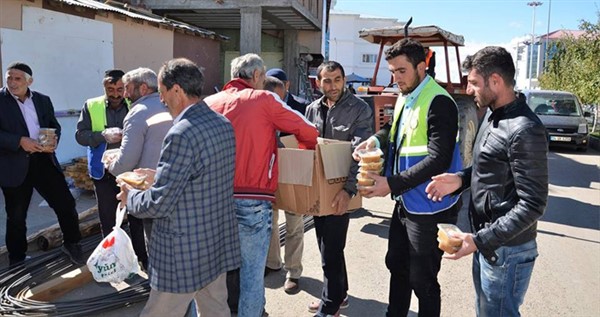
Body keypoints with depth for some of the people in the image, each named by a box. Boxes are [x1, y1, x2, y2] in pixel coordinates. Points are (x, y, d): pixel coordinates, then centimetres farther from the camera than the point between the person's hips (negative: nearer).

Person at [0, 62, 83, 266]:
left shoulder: (43, 100, 9)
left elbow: (54, 125, 14)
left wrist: (54, 141, -7)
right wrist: (20, 141, -22)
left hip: (44, 160, 3)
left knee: (66, 203, 4)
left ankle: (71, 244, 26)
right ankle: (17, 261, 27)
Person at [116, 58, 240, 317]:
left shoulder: (181, 134, -23)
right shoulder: (224, 124, 3)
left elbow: (158, 205, -22)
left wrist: (129, 197, -2)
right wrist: (161, 177, 17)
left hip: (184, 256, -8)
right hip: (220, 244, 8)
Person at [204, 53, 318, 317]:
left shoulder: (209, 102, 7)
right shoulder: (264, 100, -4)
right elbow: (308, 132, -2)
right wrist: (306, 150, 19)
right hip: (253, 200, -4)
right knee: (252, 273, 7)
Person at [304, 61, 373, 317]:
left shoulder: (360, 109, -11)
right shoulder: (313, 109, 6)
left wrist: (349, 189, -29)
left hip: (340, 192, -6)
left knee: (330, 250, -1)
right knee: (326, 245, 17)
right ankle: (338, 294, 36)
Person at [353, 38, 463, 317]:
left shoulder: (438, 102, -20)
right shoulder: (404, 97, 7)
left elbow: (438, 159, -26)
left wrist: (392, 184, -28)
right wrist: (376, 139, 1)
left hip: (429, 207, -9)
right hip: (405, 201, 9)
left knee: (422, 280, 5)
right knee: (396, 264, 22)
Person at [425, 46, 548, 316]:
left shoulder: (524, 131, -23)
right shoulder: (493, 114, 7)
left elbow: (532, 205, -23)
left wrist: (480, 240, -25)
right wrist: (460, 179, 1)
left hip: (506, 251, -9)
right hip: (486, 241, 9)